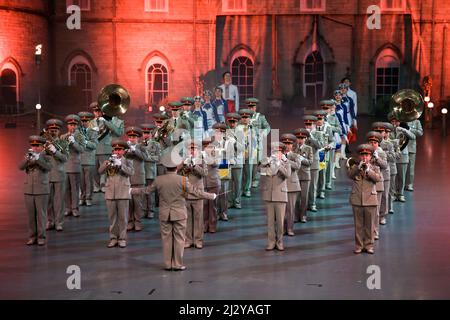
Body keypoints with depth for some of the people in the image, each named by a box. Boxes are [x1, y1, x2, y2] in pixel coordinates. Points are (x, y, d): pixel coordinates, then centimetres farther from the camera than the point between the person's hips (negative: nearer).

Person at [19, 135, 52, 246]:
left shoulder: (46, 157, -1)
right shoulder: (28, 157, 8)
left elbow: (48, 167, -21)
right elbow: (21, 167, -9)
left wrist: (38, 158, -34)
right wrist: (27, 158, -26)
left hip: (42, 191, -3)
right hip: (29, 191, 3)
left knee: (41, 214, 0)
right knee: (31, 215, 7)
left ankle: (41, 237, 7)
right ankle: (32, 236, 14)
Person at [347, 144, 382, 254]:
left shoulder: (374, 168, 6)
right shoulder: (355, 167, 8)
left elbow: (378, 178, -12)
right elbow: (349, 174, -11)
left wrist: (368, 170, -22)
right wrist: (358, 167, -24)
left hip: (370, 200, 0)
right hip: (357, 200, 1)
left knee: (369, 224, 5)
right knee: (358, 225, 7)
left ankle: (369, 245, 14)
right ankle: (358, 246, 14)